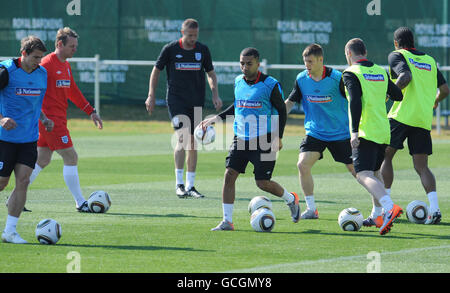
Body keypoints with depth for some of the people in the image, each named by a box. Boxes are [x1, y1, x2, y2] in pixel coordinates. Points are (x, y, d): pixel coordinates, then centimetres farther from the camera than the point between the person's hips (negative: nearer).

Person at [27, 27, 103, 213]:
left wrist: (91, 112, 24)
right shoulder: (47, 64, -13)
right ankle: (80, 203, -5)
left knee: (43, 159, 11)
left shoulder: (66, 65, 16)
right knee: (71, 157, -9)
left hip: (59, 119, 10)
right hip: (50, 119, -10)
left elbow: (73, 91, 26)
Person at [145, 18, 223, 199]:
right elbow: (156, 71, 6)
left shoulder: (203, 50, 6)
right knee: (183, 138, -19)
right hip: (176, 100, -4)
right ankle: (179, 184, -17)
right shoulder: (170, 49, -2)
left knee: (193, 143, 5)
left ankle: (190, 186, 11)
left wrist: (215, 95, 4)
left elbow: (211, 73, 17)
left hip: (197, 102, 4)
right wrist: (151, 96, 0)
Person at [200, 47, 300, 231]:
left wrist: (278, 137, -11)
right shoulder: (238, 82, 7)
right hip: (241, 138, 5)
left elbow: (281, 110, -4)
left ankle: (291, 200, 25)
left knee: (263, 183, -4)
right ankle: (227, 221, -4)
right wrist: (218, 118, 15)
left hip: (263, 140, -5)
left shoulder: (270, 85, -10)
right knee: (229, 174, -8)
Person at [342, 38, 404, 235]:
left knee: (363, 175, -16)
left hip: (365, 133, -7)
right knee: (374, 172, 23)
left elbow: (355, 101, -19)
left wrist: (354, 131, -22)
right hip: (383, 131, 7)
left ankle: (390, 208, -38)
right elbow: (398, 95, 22)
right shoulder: (381, 72, 14)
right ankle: (379, 216, 24)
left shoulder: (351, 73, -5)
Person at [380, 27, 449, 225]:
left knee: (385, 157, 7)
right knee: (421, 166, 6)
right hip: (424, 120, 5)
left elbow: (406, 76, -17)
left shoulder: (397, 55, 2)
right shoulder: (430, 61, 18)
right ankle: (434, 208, -13)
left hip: (402, 116, -5)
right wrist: (434, 102, 38)